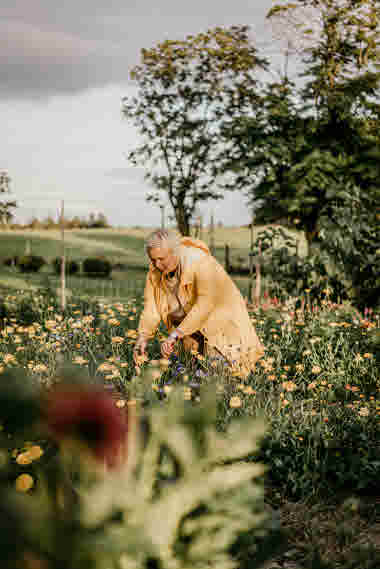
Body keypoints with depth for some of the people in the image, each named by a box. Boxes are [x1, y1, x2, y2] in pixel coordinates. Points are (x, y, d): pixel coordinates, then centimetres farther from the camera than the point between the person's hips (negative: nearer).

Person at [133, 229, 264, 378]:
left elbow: (205, 305, -41)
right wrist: (142, 338, -29)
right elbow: (151, 308, -14)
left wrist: (175, 334, -47)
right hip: (190, 324, 6)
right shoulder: (155, 270, -14)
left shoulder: (201, 263, -33)